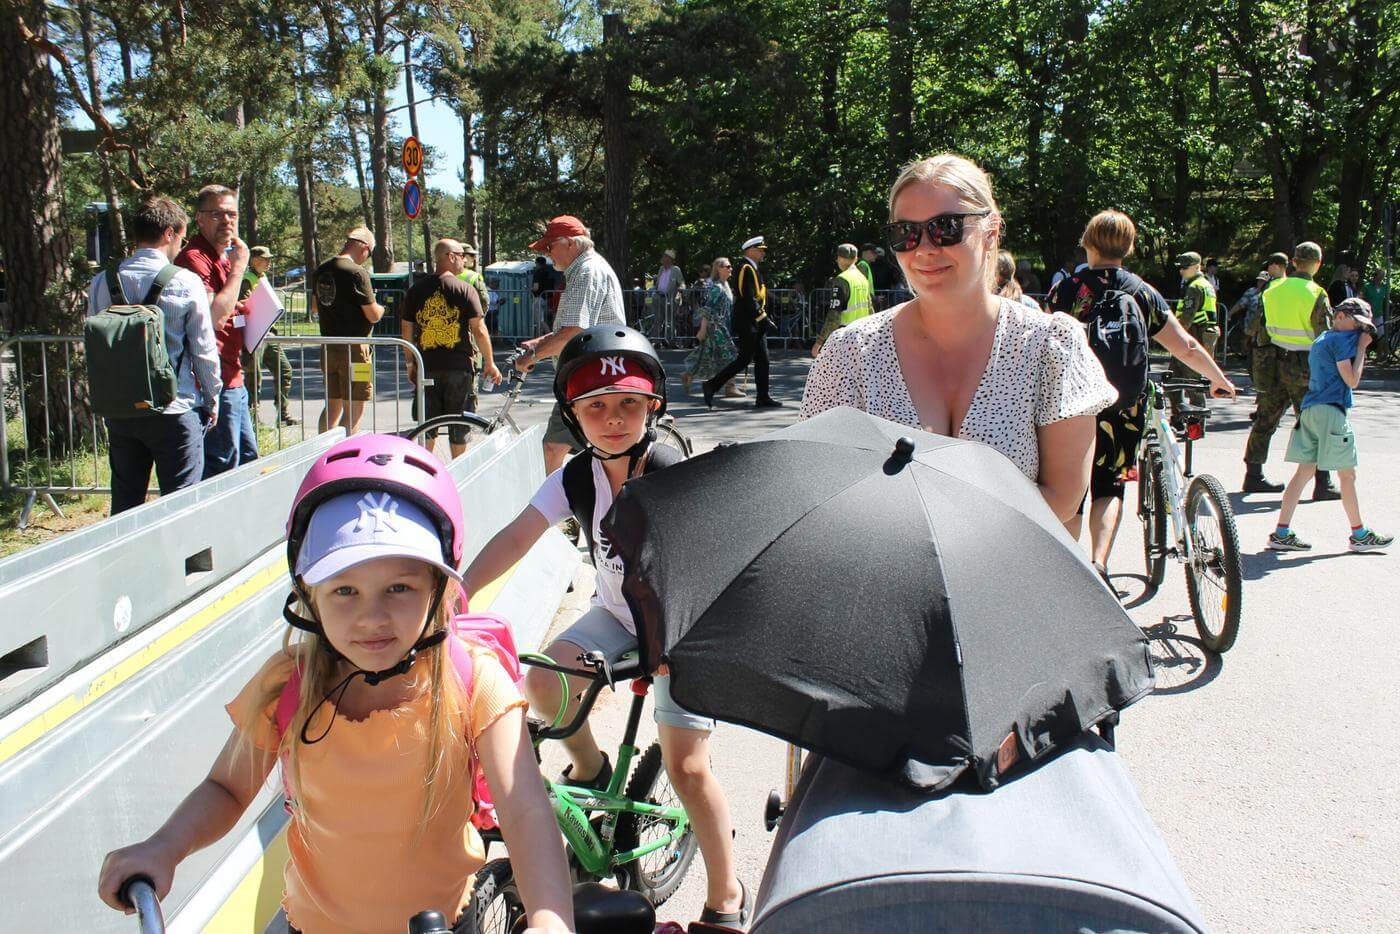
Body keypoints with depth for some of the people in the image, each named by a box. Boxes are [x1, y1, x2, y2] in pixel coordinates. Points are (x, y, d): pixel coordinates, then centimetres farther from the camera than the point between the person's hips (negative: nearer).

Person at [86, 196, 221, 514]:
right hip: (176, 412, -4)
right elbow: (204, 351, -6)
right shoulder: (186, 283, -10)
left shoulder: (102, 283, 1)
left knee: (125, 502, 15)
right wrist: (211, 402, 6)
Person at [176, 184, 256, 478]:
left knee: (248, 458, 18)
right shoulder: (194, 258, -15)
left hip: (233, 381, 10)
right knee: (223, 467, -6)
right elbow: (213, 317, -26)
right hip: (216, 384, -10)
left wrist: (238, 309, 10)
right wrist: (238, 267, -19)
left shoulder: (222, 256, 17)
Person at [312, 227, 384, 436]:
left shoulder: (323, 270, 10)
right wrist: (380, 308, 7)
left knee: (332, 407, 17)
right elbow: (373, 315, -14)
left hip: (328, 347, 8)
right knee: (354, 410, -3)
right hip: (353, 348, -8)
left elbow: (314, 306, 23)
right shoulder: (357, 272, -15)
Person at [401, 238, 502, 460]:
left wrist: (409, 363, 20)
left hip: (427, 367, 3)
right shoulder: (465, 289, -5)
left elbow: (406, 330, 9)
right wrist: (489, 363, 1)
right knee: (459, 427, 8)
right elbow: (479, 330, -8)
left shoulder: (416, 290, 6)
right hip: (459, 367, -3)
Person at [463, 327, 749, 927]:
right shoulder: (577, 477, -10)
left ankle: (726, 897, 11)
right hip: (615, 615, 5)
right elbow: (516, 539, -16)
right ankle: (589, 770, 15)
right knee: (544, 680, -18)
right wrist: (453, 596, -29)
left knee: (687, 767, -9)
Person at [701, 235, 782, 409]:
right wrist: (761, 316, -20)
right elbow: (748, 298, -21)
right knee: (744, 360, -7)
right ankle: (711, 385, -2)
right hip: (747, 323, -10)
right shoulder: (746, 268, -14)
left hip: (754, 323, 10)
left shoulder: (752, 268, 18)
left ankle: (763, 398, 10)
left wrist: (762, 315, 14)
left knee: (762, 359, 8)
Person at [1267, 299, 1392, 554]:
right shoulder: (1341, 340, -9)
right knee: (1347, 474, 2)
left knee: (1305, 471, 6)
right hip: (1331, 411, -9)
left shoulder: (1321, 339, 20)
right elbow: (1352, 381, -12)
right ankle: (1359, 534, 13)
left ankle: (1281, 533, 1)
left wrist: (1360, 346, 15)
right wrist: (1361, 348, -5)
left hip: (1310, 409, 9)